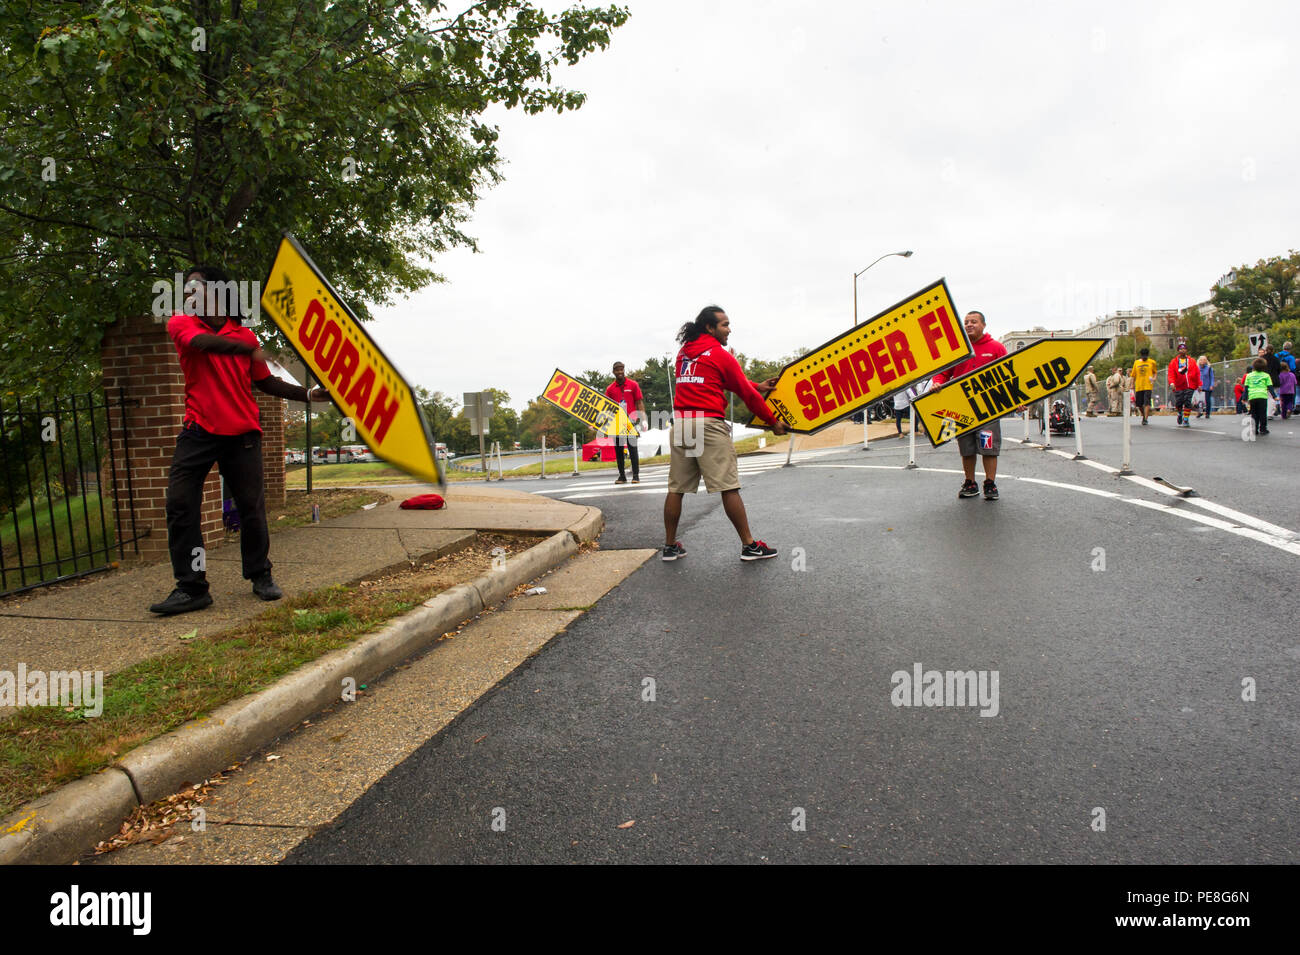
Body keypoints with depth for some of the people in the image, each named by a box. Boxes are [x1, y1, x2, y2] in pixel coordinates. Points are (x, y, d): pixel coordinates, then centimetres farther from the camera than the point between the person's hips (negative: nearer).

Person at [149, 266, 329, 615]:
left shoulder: (245, 336, 8)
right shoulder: (181, 324, 4)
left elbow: (266, 382, 15)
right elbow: (202, 342, -19)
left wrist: (309, 394, 5)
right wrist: (248, 348, -31)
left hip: (241, 432, 0)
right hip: (199, 429, 0)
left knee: (251, 507, 1)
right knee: (180, 505, -7)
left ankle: (261, 576, 19)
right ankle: (191, 588, 1)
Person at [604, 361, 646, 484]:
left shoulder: (633, 385, 4)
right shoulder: (610, 388, 10)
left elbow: (639, 402, 3)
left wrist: (642, 418, -8)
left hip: (630, 421, -3)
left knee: (632, 448, -6)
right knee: (618, 450, 6)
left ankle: (636, 475, -2)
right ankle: (622, 476, 14)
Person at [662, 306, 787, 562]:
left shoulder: (683, 353, 18)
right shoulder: (720, 355, -2)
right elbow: (747, 393, 2)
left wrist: (757, 386, 27)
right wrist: (773, 421, 11)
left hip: (680, 424, 7)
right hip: (708, 424, -6)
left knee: (676, 488, 9)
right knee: (729, 487, -3)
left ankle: (670, 545, 15)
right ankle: (749, 545, 3)